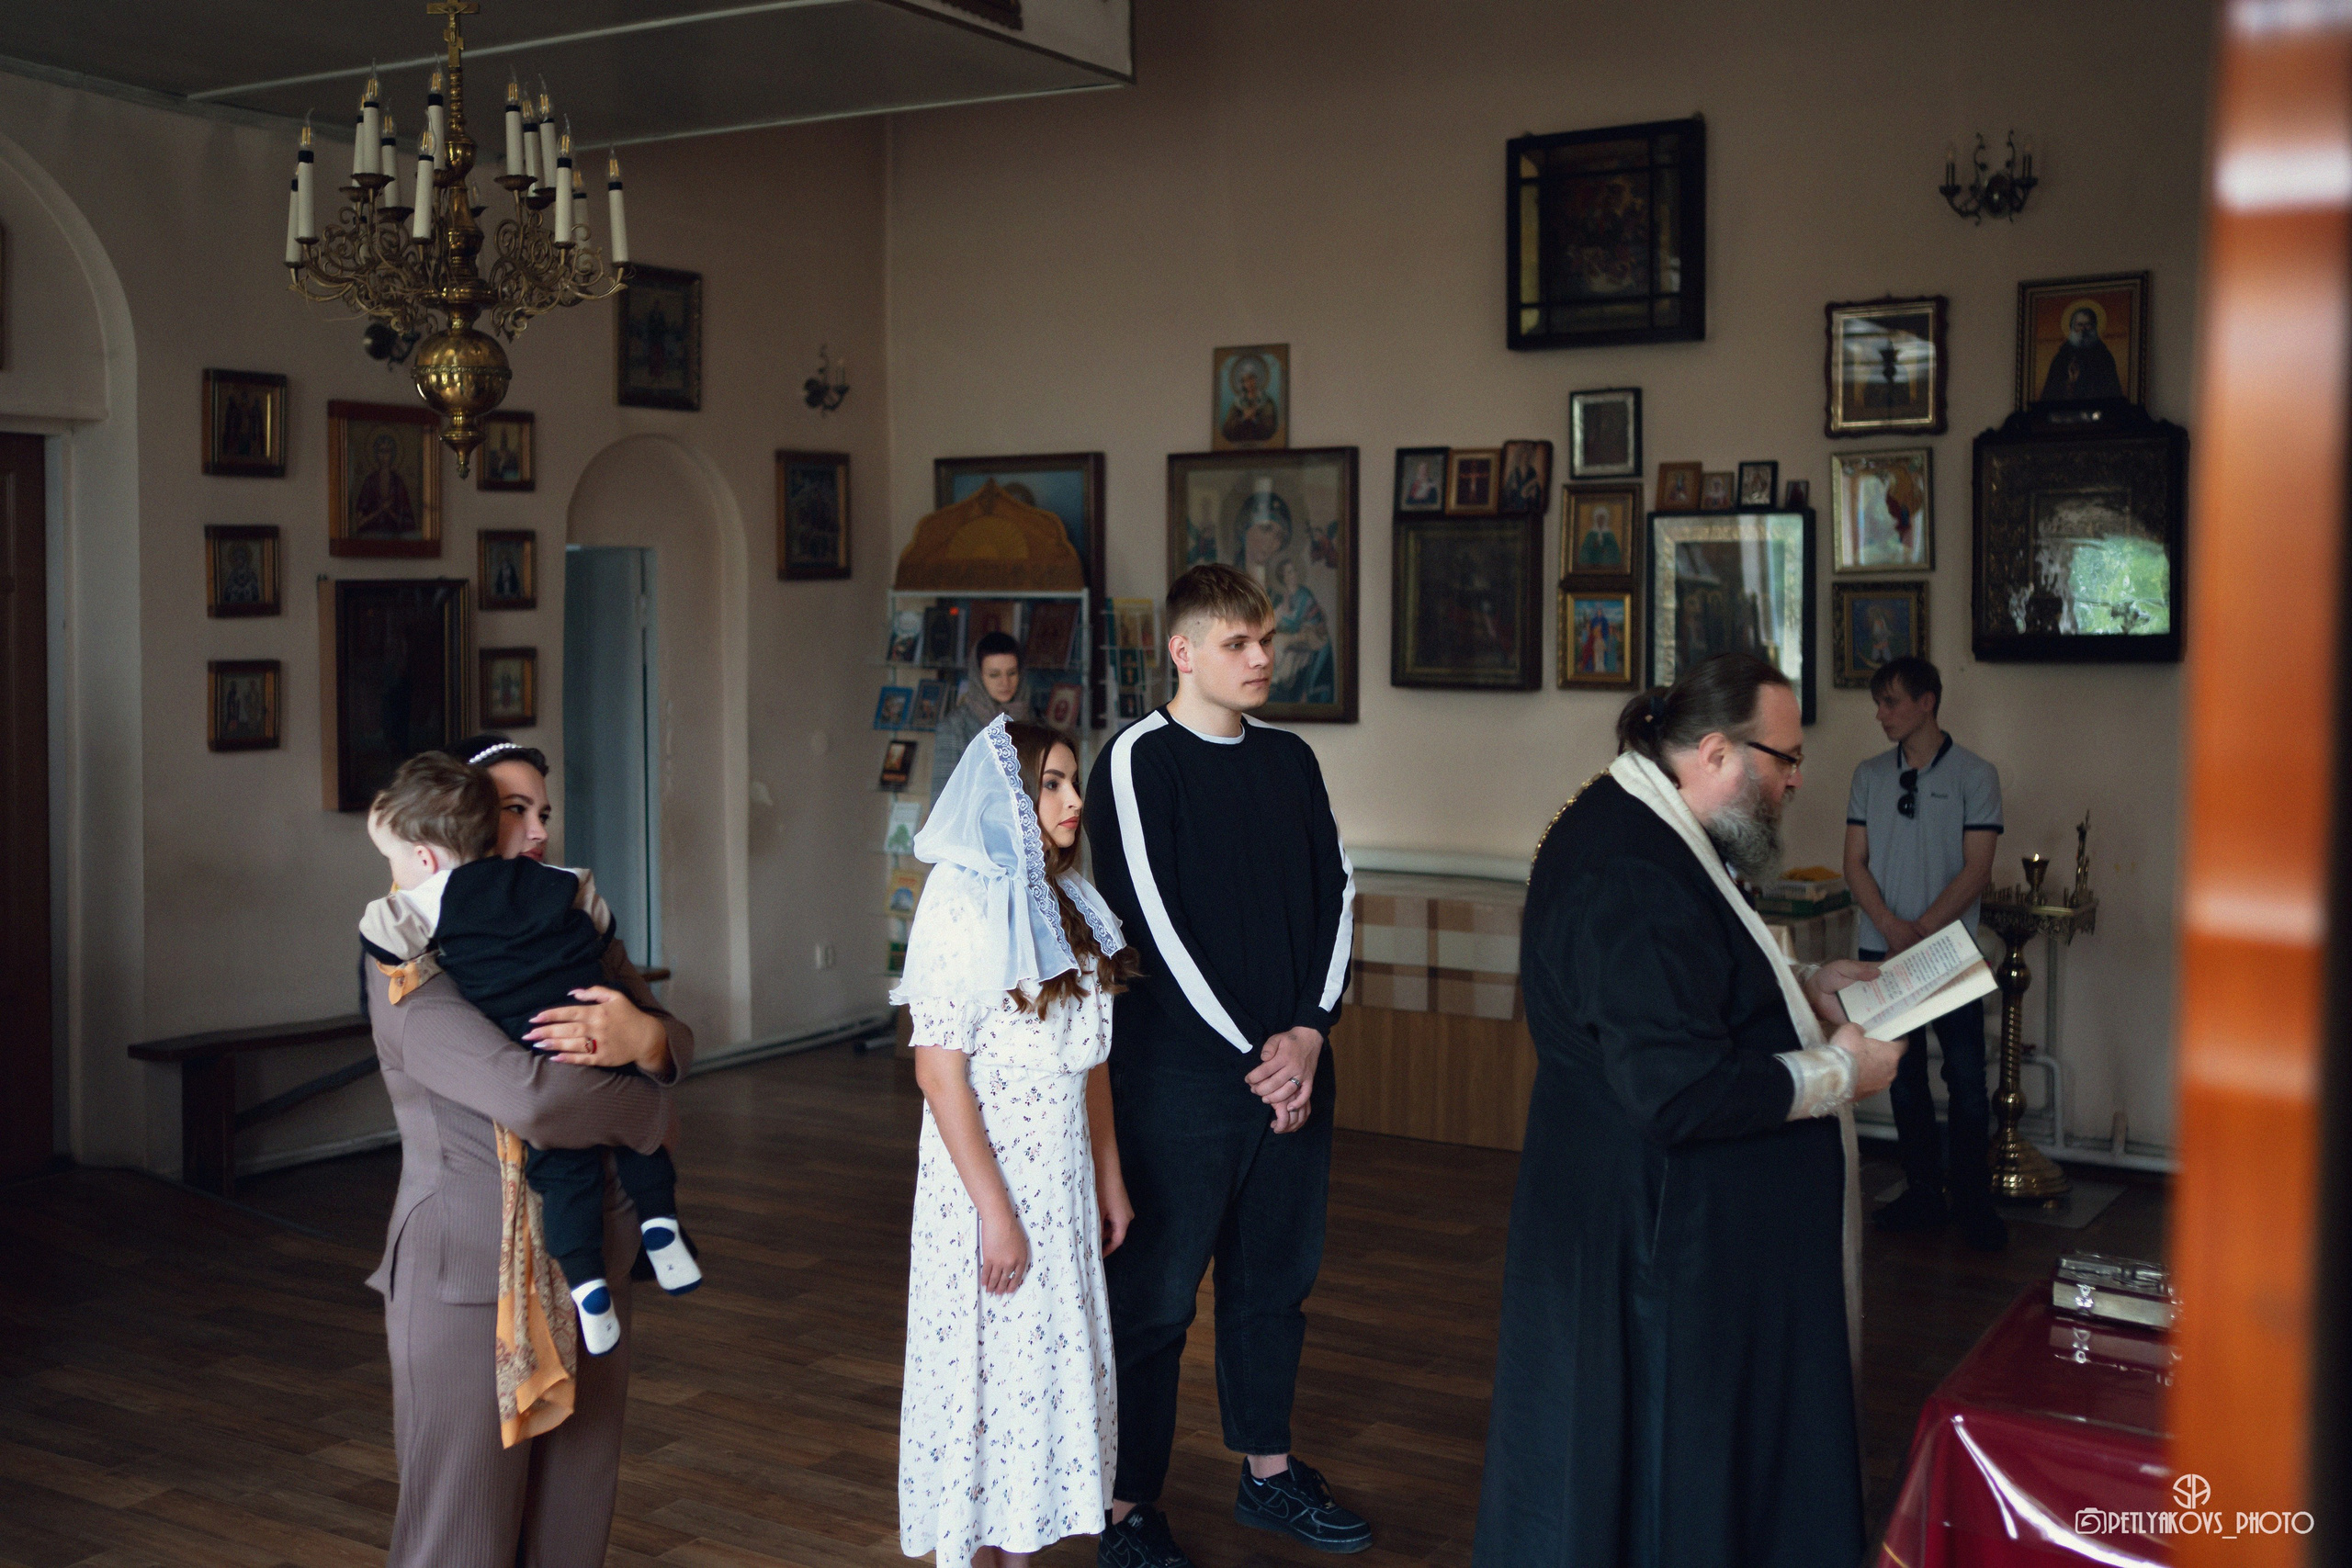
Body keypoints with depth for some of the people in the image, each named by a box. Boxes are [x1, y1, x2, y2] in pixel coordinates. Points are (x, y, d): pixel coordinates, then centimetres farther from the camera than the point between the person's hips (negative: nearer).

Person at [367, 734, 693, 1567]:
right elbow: (530, 1096, -25)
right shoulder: (411, 966, -11)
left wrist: (644, 1038, -26)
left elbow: (677, 1045, -2)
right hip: (471, 1277, -6)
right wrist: (648, 1113, -9)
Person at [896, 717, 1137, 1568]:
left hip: (1062, 1178, 7)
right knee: (986, 1366, 3)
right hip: (986, 1174, -7)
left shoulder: (1069, 904, 8)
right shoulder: (962, 903, -15)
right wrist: (995, 1210, -19)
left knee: (1050, 1362, 14)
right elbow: (939, 1070, -18)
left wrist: (1109, 1178, 13)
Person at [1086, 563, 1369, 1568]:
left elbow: (1336, 898, 10)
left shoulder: (1291, 761, 11)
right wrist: (1250, 1053, -13)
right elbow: (1153, 924, -13)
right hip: (1182, 1076, -6)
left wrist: (1310, 1032, -5)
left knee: (1276, 1277, 16)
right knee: (1157, 1294, 1)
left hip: (1294, 1067, 6)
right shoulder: (1138, 762, -8)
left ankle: (1267, 1473, 32)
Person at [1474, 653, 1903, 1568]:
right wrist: (1839, 1069, -18)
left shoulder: (1630, 827, 8)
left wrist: (1803, 987, 12)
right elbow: (1679, 1091, -31)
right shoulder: (1634, 875, -27)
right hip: (1662, 1241, -11)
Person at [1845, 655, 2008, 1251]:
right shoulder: (1870, 775, 8)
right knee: (1905, 1080, 9)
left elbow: (1975, 871, -7)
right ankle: (1923, 1196, 19)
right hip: (1883, 951, 4)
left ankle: (1973, 1202, 9)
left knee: (1966, 1082, -2)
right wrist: (1892, 928, -10)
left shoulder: (1974, 774, -2)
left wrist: (1923, 930, -14)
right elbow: (1856, 862, 5)